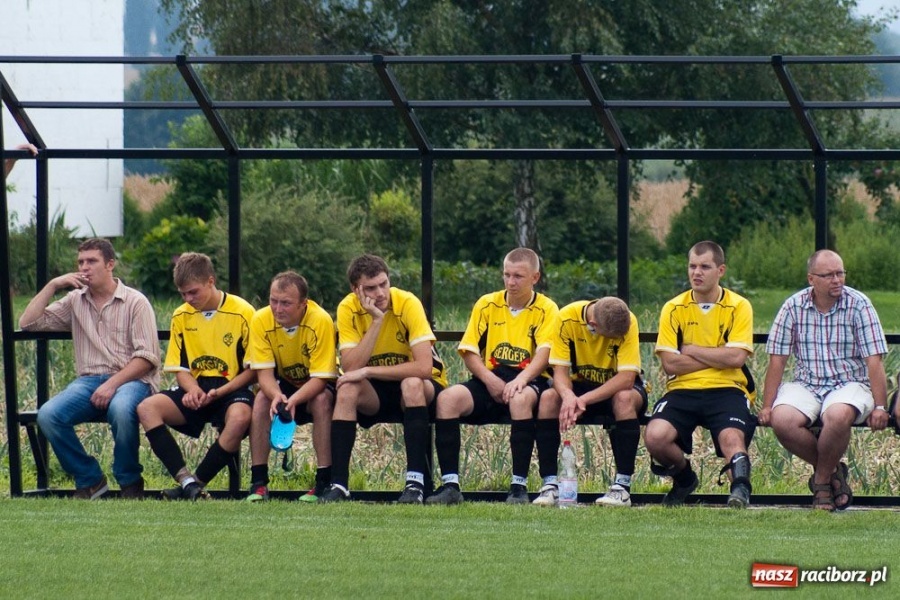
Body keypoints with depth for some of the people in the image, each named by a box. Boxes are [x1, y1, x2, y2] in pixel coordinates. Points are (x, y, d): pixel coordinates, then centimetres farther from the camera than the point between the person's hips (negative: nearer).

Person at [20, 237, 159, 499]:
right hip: (89, 380, 4)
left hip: (131, 380, -4)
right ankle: (89, 479, -8)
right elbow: (28, 323, 10)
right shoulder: (75, 301, 17)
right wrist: (53, 286, 3)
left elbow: (147, 357, -6)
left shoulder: (135, 302, 3)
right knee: (47, 415, -26)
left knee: (121, 409, -41)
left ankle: (130, 482, -15)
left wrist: (113, 383, -19)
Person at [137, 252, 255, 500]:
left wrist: (219, 392, -18)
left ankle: (196, 483, -27)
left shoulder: (242, 313, -6)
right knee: (147, 408, -23)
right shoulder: (181, 317, 9)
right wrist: (192, 389, -12)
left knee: (240, 418, -40)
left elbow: (253, 369, -5)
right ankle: (186, 480, -35)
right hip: (196, 389, 5)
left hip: (231, 389, -5)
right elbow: (180, 369, 12)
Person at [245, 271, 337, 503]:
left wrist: (293, 400, -46)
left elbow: (320, 378, -28)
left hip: (317, 386, -2)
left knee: (321, 400, -34)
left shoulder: (321, 321, -28)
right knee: (261, 399, -28)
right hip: (283, 384, 2)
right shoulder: (261, 321, -19)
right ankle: (259, 481, -24)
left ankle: (324, 481, -28)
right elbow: (264, 372, -19)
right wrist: (277, 396, -42)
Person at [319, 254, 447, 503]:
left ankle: (415, 482, -34)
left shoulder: (407, 303, -22)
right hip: (375, 393, 2)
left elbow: (424, 367, -31)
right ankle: (339, 484, -27)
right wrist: (376, 320, -30)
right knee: (347, 389, -28)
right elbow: (350, 368, -24)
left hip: (420, 389, -2)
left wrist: (367, 371, -29)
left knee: (411, 383, -35)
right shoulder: (348, 309, -14)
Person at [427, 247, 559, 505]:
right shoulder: (487, 304, 11)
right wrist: (489, 379, -12)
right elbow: (469, 351, 6)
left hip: (528, 381, -3)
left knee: (520, 398, -39)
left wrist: (521, 379, -30)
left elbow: (544, 354, -12)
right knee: (447, 398, -26)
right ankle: (450, 485, -27)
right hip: (490, 380, 3)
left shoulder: (546, 310, 3)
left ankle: (519, 486, -33)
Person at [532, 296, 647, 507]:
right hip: (581, 385, 2)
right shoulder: (567, 317, -20)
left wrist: (584, 400, -39)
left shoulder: (628, 322, -25)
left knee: (624, 398, -36)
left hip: (617, 387, -2)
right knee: (548, 397, -28)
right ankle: (550, 484, -26)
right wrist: (568, 395, -42)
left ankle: (623, 486, -32)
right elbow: (560, 370, -18)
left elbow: (627, 378, -30)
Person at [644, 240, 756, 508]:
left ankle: (740, 486, -19)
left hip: (726, 389, -2)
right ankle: (683, 478, 6)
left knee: (732, 439, -35)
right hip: (683, 389, 2)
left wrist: (691, 350, -4)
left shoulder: (738, 306, 3)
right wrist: (719, 358, -6)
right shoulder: (674, 309, 6)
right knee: (655, 437, -22)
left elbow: (736, 357, -10)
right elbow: (670, 363, -4)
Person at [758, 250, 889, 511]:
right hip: (805, 386, 2)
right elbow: (777, 360, 3)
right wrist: (767, 406, -4)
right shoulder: (793, 307, 1)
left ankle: (822, 479, -9)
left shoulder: (859, 305, -4)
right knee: (782, 420, -31)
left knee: (837, 416, -38)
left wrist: (880, 407, -15)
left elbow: (874, 361, -7)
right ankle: (832, 469, -4)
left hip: (850, 384, -2)